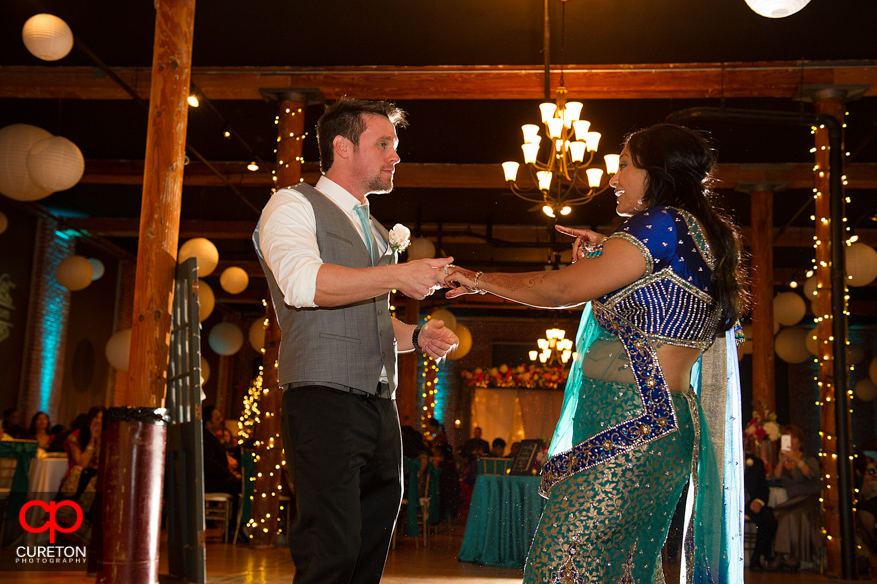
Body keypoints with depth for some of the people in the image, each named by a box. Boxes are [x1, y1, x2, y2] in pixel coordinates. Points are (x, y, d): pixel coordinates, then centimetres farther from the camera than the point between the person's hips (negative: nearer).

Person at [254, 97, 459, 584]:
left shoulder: (377, 233, 26)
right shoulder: (294, 205, 2)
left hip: (380, 406, 8)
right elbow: (301, 282, -17)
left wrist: (416, 337, 11)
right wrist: (397, 276, -17)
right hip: (323, 400, -7)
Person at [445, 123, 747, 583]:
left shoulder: (662, 222, -10)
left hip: (633, 424, -10)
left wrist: (480, 280, 3)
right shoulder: (702, 239, 19)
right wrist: (607, 255, 18)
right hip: (666, 422, 10)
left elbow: (563, 290, -10)